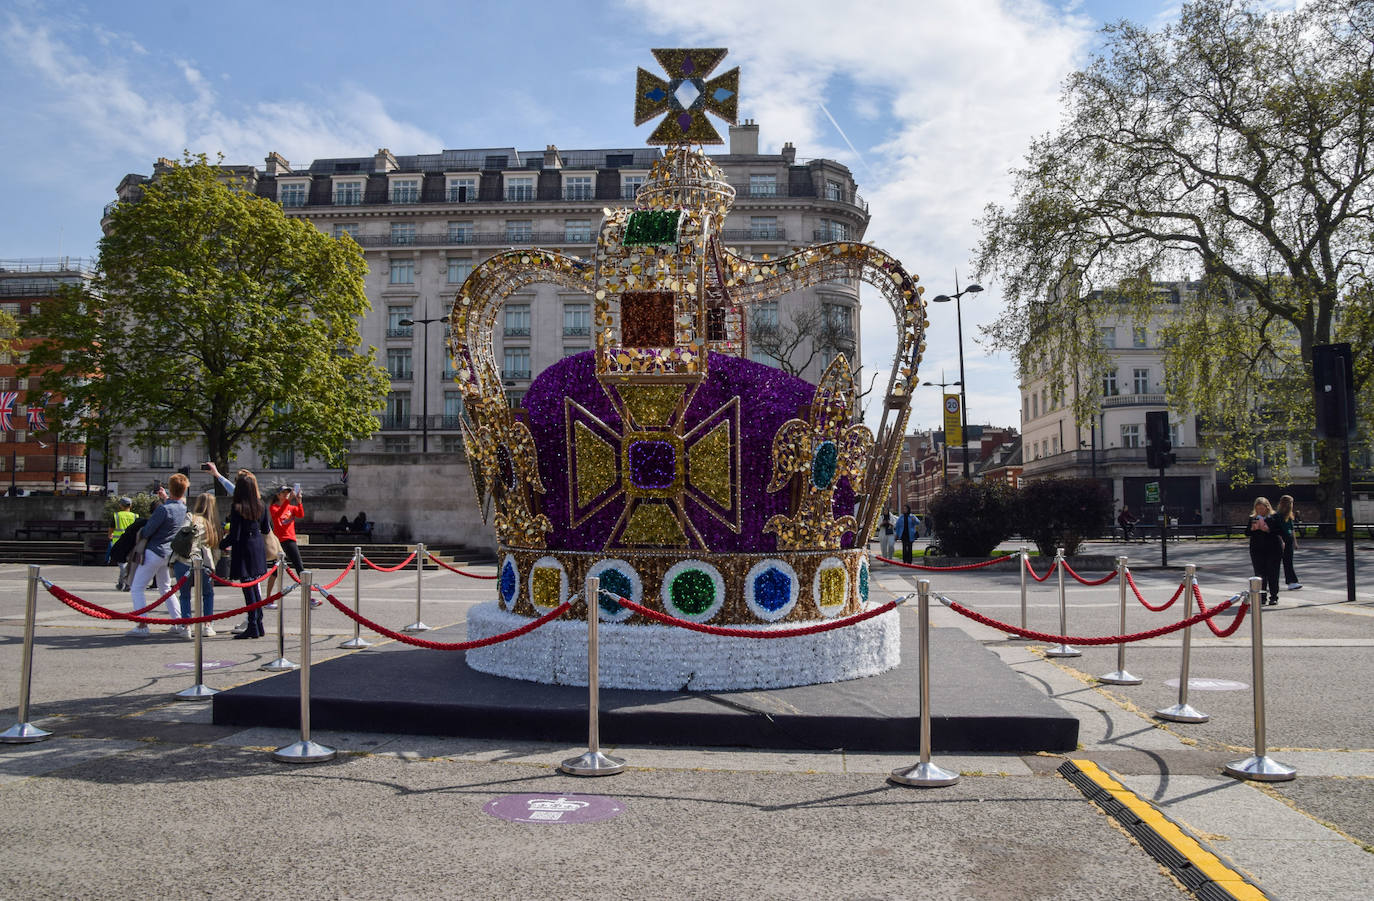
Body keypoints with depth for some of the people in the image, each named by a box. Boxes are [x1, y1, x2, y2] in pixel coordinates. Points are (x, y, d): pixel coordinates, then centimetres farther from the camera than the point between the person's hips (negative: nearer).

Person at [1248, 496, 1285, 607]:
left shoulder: (1274, 517, 0)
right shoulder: (1252, 518, 10)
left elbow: (1280, 531, -6)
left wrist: (1268, 530, -19)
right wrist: (1253, 528, -9)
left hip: (1273, 549, -3)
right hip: (1257, 550, 3)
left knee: (1272, 574, -1)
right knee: (1260, 574, 1)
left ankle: (1274, 597, 7)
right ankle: (1262, 598, 6)